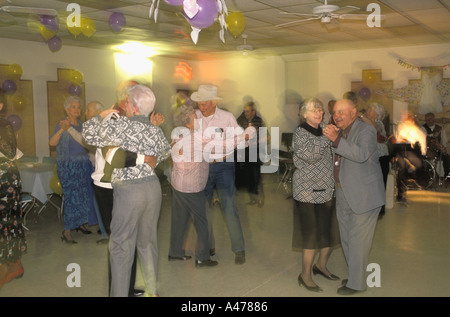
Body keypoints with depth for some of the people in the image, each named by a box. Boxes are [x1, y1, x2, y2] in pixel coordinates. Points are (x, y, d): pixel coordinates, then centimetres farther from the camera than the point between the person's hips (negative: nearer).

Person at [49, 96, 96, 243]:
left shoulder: (82, 125, 12)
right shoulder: (62, 124, -6)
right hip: (68, 166, -6)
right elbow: (52, 143, -21)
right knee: (71, 196, -10)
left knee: (84, 195, 10)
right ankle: (66, 231, -5)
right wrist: (62, 129, -33)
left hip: (83, 164, 6)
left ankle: (80, 223, 27)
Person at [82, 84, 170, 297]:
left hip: (128, 191, -6)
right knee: (148, 241, 17)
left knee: (121, 247, 5)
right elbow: (165, 154, 22)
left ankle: (119, 294, 11)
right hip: (153, 187, 6)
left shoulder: (121, 125, -11)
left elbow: (89, 135, 0)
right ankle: (152, 290, 28)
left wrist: (103, 115, 12)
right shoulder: (156, 131, 6)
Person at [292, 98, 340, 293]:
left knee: (331, 232, 12)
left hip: (326, 191, 8)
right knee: (312, 235, -3)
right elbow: (310, 156, -24)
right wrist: (327, 138, -24)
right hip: (309, 191, -8)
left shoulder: (322, 132, 15)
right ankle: (305, 275, 12)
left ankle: (321, 265, 34)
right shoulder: (301, 133, -8)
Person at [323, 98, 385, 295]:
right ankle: (355, 274, 33)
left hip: (364, 195, -8)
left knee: (358, 240, -1)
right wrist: (328, 137, -4)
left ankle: (356, 283, 11)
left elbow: (362, 154, -30)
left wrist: (336, 139, -38)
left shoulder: (366, 131, -13)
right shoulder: (339, 132, 13)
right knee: (347, 239, 17)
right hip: (343, 195, 8)